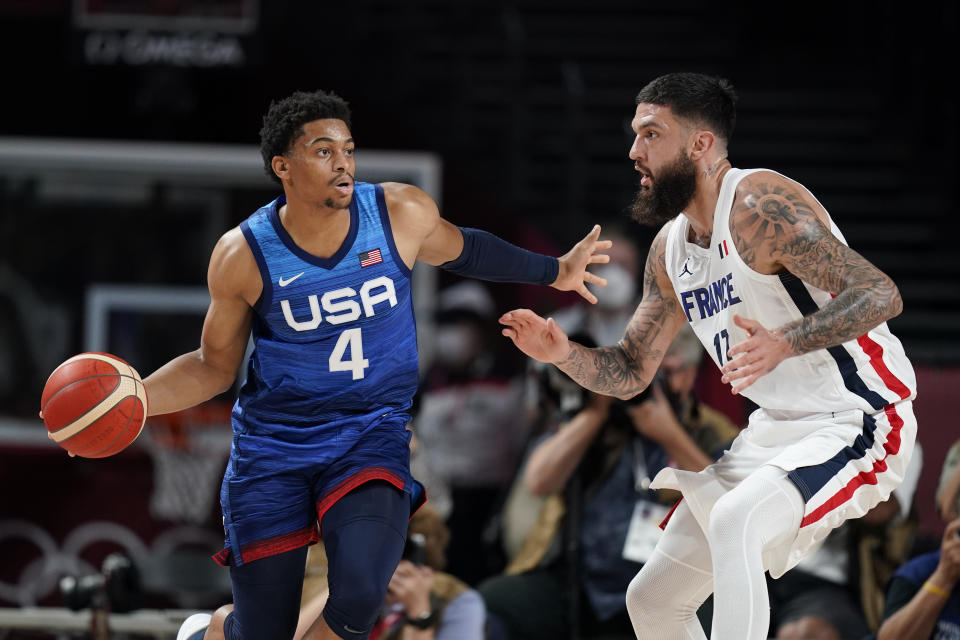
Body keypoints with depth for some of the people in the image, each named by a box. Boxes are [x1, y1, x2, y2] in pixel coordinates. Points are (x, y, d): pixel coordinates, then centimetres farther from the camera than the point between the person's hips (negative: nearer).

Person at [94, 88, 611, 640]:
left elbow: (459, 249, 17)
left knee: (361, 595, -29)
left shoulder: (403, 215, -7)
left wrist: (554, 273, 24)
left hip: (371, 434, 0)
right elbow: (215, 366, 3)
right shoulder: (244, 255, -10)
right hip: (272, 448, 0)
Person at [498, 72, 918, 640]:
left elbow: (881, 294, -27)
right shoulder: (669, 250, 9)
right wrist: (564, 355, -6)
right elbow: (630, 372, 15)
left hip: (854, 422, -9)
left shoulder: (761, 206, -18)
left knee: (733, 522, -36)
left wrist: (784, 343, -42)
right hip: (774, 431, 9)